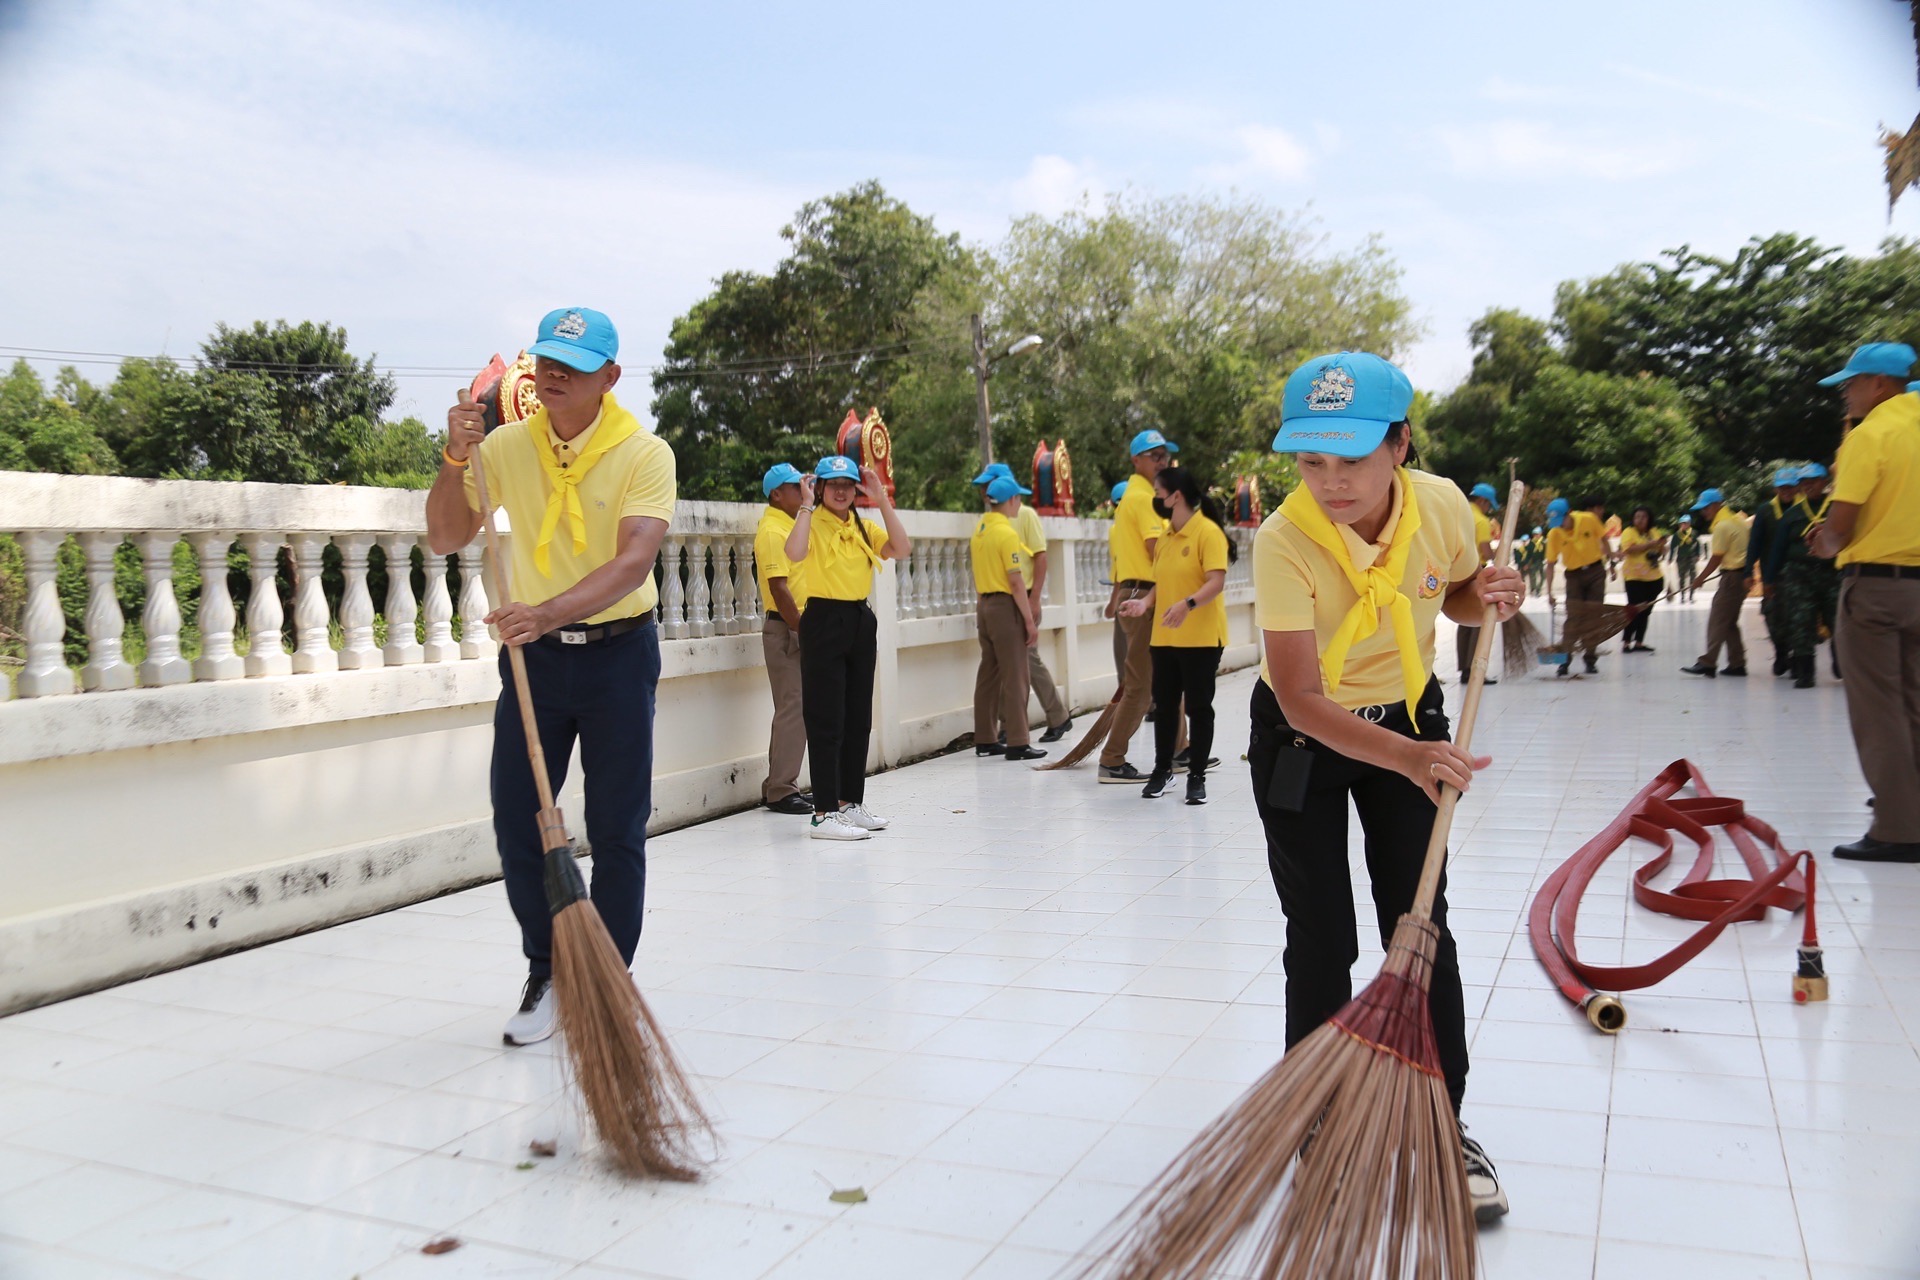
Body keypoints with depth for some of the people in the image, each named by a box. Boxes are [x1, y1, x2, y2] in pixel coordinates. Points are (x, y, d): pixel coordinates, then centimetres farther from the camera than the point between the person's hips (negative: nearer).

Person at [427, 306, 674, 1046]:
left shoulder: (645, 454, -11)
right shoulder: (506, 445, -1)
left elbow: (633, 560, -24)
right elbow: (445, 540, 2)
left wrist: (550, 612, -38)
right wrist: (455, 461, -15)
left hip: (618, 652, -3)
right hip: (532, 653, 3)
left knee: (617, 832, 4)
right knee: (516, 823, 3)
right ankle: (545, 974, 23)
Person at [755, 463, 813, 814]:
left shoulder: (790, 526, 17)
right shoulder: (772, 531, -12)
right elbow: (778, 588, -19)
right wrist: (801, 631, -19)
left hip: (797, 627, 10)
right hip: (785, 629, -10)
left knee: (795, 709, 12)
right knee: (793, 710, -8)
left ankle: (781, 785, 19)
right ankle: (781, 790, -2)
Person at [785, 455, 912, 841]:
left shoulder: (864, 527, 11)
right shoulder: (812, 524, -5)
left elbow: (901, 549, -5)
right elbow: (794, 554, -28)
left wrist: (882, 500, -7)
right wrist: (806, 504, -22)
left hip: (861, 622, 6)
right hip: (824, 621, -6)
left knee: (859, 718, 11)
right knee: (826, 720, -6)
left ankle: (850, 802, 23)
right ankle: (824, 814, -2)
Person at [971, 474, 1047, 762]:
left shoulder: (980, 529, 10)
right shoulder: (1007, 533, -15)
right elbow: (1016, 581, -18)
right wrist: (1030, 620, -14)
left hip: (984, 604, 8)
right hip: (1005, 606, -8)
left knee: (988, 673, 13)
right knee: (1014, 676, -5)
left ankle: (985, 739, 18)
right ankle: (1017, 743, -4)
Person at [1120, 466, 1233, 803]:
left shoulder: (1208, 532, -11)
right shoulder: (1164, 537, 12)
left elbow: (1217, 582, -20)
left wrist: (1188, 604, -35)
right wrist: (1146, 603, -2)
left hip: (1201, 638, -7)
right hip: (1164, 637, 7)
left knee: (1199, 707, 2)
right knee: (1164, 704, 12)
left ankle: (1197, 776, 12)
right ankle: (1162, 769, 26)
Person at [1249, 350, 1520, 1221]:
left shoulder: (1442, 505, -17)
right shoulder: (1283, 540, -30)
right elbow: (1301, 698, -32)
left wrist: (1490, 595, -18)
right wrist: (1407, 758, -46)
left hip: (1410, 716, 3)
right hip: (1300, 735, -2)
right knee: (1319, 941, 1)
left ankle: (1445, 1130, 15)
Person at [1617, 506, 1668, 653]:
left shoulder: (1655, 532, 12)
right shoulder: (1628, 532, -5)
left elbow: (1663, 552, 16)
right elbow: (1629, 549, -20)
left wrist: (1662, 545, -5)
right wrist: (1650, 544, -22)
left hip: (1654, 577, 6)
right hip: (1635, 576, -6)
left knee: (1645, 611, 9)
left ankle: (1639, 642, 15)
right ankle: (1626, 642, -7)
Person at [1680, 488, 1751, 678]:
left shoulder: (1722, 526, -14)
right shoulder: (1738, 520, 14)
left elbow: (1716, 559, -13)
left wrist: (1700, 579, -4)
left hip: (1732, 576, -10)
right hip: (1744, 575, 10)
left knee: (1717, 621, -10)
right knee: (1729, 623, 14)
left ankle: (1708, 662, -13)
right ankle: (1737, 664, 15)